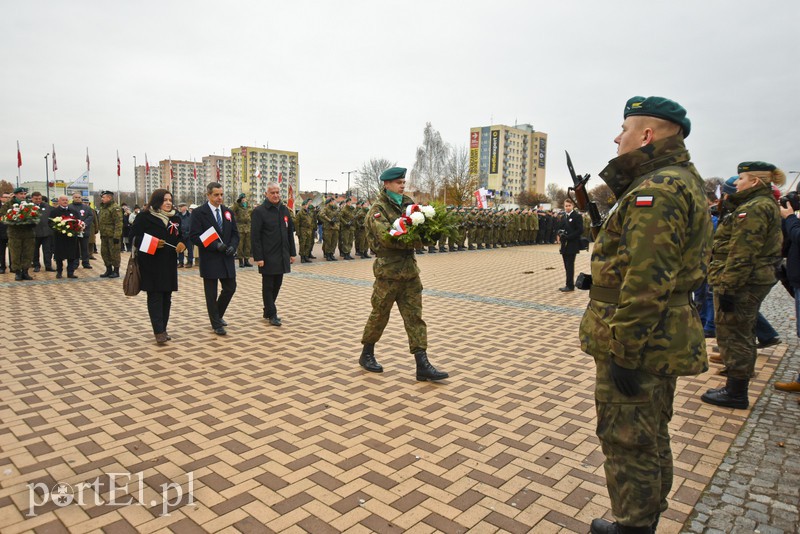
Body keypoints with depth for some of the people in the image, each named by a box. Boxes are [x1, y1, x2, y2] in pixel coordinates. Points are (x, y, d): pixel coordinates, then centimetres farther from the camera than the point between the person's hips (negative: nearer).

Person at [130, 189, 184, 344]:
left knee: (167, 296, 8)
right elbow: (134, 237, -6)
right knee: (155, 296, -4)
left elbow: (182, 237, 16)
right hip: (151, 263, -5)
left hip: (169, 264, 5)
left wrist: (182, 244, -7)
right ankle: (159, 332, -6)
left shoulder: (175, 219, 12)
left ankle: (163, 329, 17)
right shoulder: (144, 217, -4)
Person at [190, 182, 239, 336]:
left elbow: (235, 233, 12)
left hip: (226, 258, 5)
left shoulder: (228, 212, 10)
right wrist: (215, 245, -20)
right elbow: (195, 236, -12)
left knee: (230, 288, 9)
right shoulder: (199, 212, -6)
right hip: (209, 259, -5)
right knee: (211, 293, 4)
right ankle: (216, 324, 16)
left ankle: (218, 315, 33)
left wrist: (232, 246, -8)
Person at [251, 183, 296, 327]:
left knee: (277, 284, 13)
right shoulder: (259, 211, -8)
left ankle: (268, 311, 28)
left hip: (282, 256, 6)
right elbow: (255, 236, -11)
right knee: (268, 286, 3)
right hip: (267, 257, -6)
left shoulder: (284, 210, 10)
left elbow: (290, 232, 14)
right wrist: (258, 257, -15)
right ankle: (271, 314, 12)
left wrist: (292, 253, 10)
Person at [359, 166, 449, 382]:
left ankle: (422, 365, 5)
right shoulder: (378, 208, -7)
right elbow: (386, 237, -21)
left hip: (410, 269, 6)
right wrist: (415, 242, -23)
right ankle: (367, 355, 28)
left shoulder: (407, 203, 13)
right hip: (388, 269, -6)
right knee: (379, 314, 8)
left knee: (415, 316, 3)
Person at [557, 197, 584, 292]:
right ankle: (569, 285, 17)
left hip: (572, 245, -7)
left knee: (570, 265, -5)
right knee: (567, 266, 10)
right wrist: (560, 233, -3)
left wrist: (568, 237, -20)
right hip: (564, 245, 7)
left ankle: (570, 285, 1)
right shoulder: (564, 217, 15)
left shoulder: (577, 216, -7)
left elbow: (580, 231, -14)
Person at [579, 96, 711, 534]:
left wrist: (624, 351, -23)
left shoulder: (655, 190, -21)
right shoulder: (681, 181, 14)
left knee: (626, 442, 5)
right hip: (663, 340, 11)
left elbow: (646, 283, -27)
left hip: (636, 344, -11)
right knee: (652, 436, 23)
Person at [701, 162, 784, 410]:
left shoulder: (754, 208, -18)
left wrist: (728, 287, -24)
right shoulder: (765, 205, 18)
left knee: (732, 335, -4)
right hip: (755, 280, 11)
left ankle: (736, 393, 4)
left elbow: (742, 254, -24)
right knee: (743, 334, 20)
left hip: (741, 283, -11)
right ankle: (737, 386, 35)